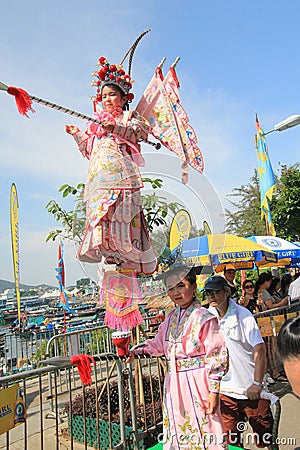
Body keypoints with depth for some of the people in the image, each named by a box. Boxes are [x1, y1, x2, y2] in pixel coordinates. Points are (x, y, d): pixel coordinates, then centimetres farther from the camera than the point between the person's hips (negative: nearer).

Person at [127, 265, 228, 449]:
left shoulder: (204, 318, -13)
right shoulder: (171, 318, 6)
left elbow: (216, 356, -13)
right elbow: (158, 345, 17)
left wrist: (213, 391, -13)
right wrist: (135, 352, 4)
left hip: (196, 384, -6)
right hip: (174, 384, 7)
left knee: (203, 434, 4)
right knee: (176, 434, 18)